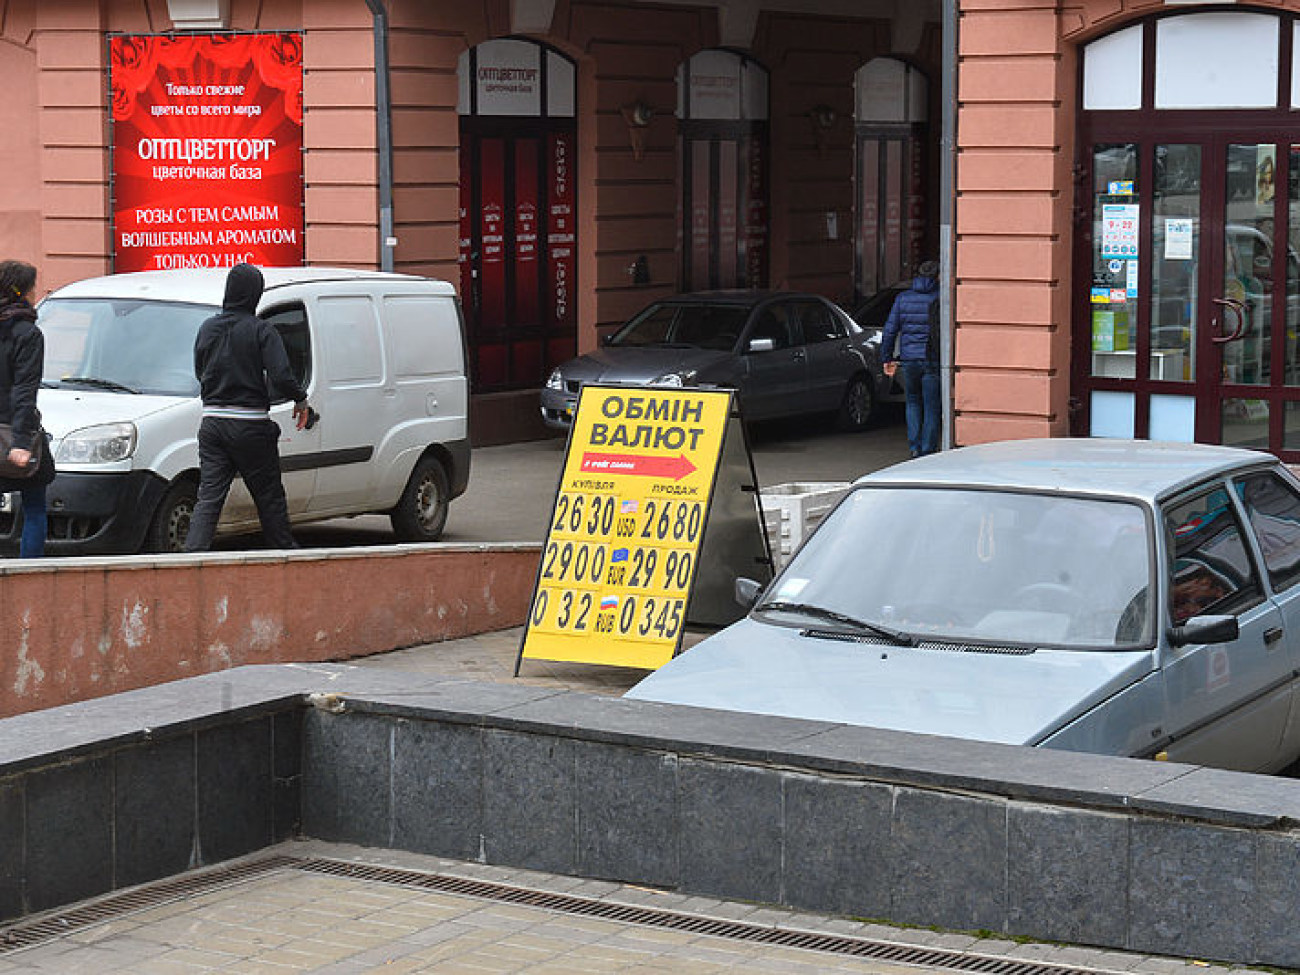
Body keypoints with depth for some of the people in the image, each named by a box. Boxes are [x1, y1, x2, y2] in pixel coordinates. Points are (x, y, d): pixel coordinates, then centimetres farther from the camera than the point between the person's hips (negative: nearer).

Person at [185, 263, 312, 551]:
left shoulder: (207, 328, 7)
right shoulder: (262, 331, -10)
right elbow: (281, 377, -17)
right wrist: (301, 400, 0)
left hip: (212, 423, 4)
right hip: (250, 425, -4)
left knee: (209, 497, 2)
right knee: (269, 496, 10)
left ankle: (193, 552, -11)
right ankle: (284, 550, 22)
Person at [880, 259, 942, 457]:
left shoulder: (903, 298, 5)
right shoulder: (940, 298, -6)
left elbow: (890, 330, 6)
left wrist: (887, 358, 12)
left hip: (909, 360, 3)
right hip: (932, 360, -3)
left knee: (913, 403, 19)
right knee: (932, 407, 5)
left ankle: (915, 447, 11)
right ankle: (927, 451, 4)